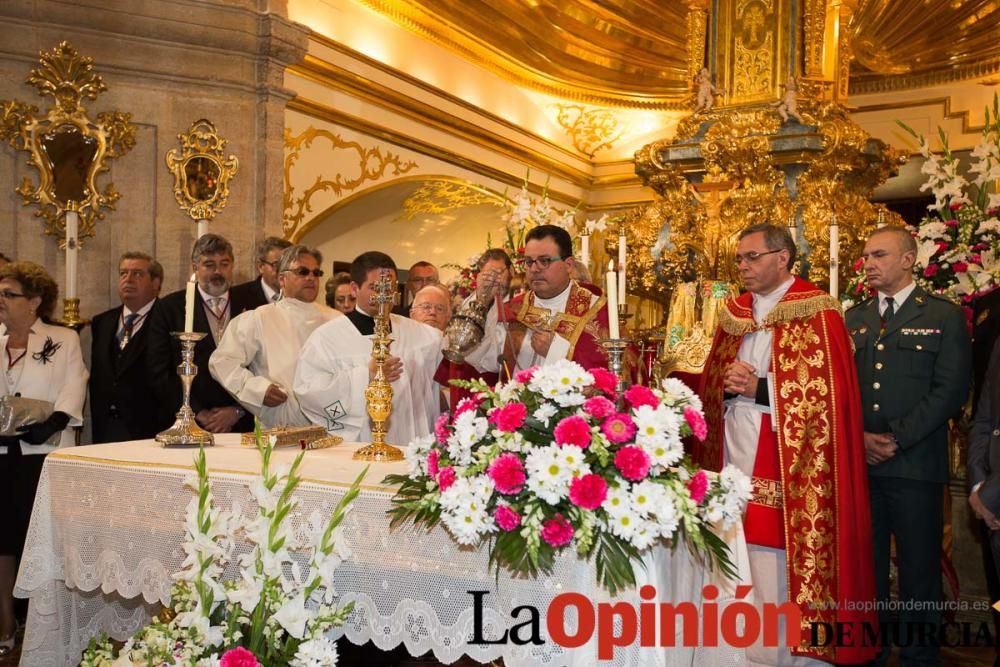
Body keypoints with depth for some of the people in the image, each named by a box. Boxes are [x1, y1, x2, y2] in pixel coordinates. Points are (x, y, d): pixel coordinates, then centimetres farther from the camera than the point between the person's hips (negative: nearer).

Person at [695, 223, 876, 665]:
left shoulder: (816, 313, -6)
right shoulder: (735, 313, 14)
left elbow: (829, 393, -12)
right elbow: (712, 384, 17)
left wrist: (758, 387, -16)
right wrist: (729, 384, -6)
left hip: (786, 469, -6)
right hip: (735, 461, 6)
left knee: (777, 573, -3)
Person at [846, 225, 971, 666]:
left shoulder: (944, 316, 0)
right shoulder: (853, 319, 13)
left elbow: (951, 390, -8)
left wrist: (896, 438, -13)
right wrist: (858, 436, -6)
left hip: (915, 464, -4)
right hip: (859, 462, 4)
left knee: (919, 569, 5)